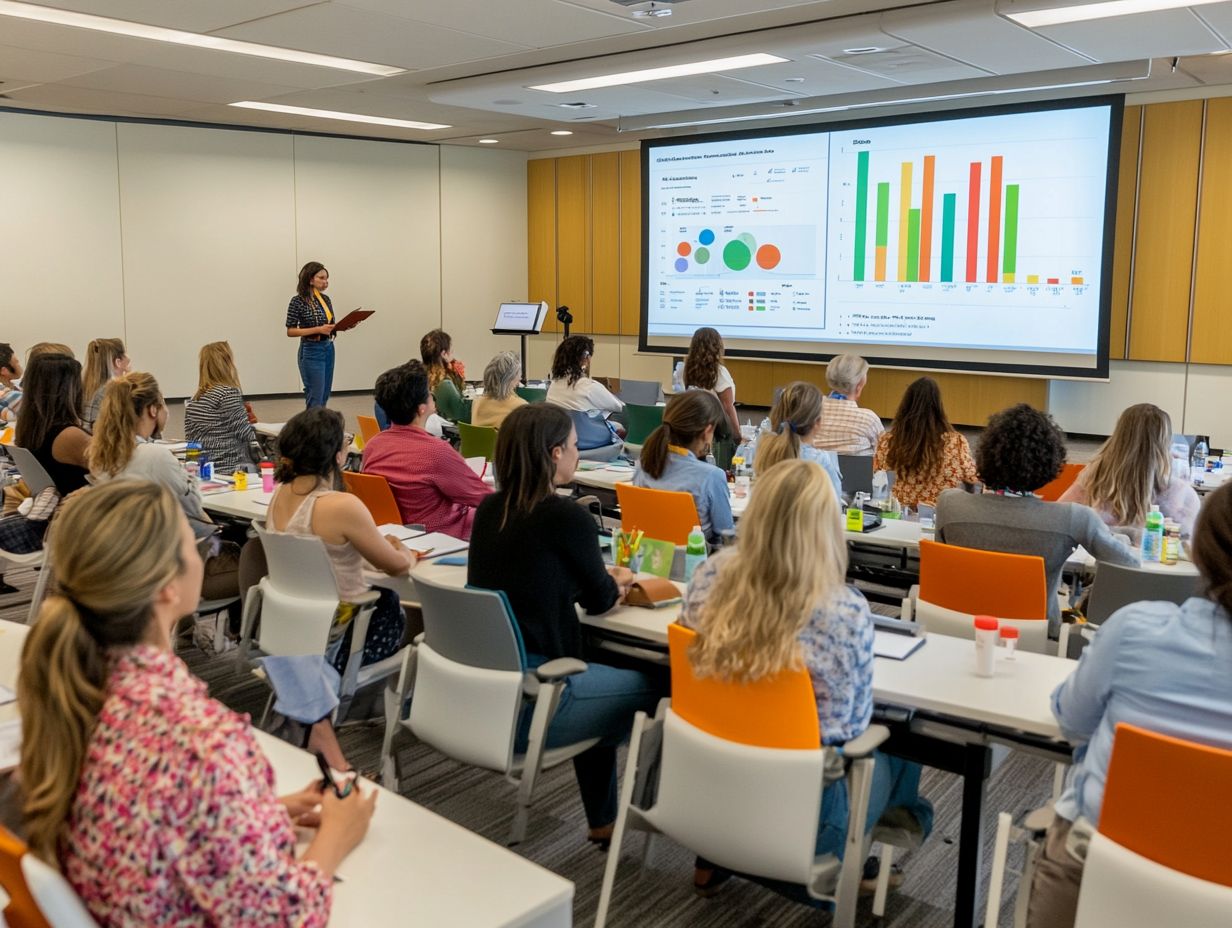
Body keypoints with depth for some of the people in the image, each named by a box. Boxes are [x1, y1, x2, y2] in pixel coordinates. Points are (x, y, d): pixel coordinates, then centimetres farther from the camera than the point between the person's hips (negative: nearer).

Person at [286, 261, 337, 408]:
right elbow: (290, 331, -12)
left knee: (324, 397, 10)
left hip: (329, 349, 7)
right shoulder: (298, 301, -11)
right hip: (311, 351, -7)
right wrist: (318, 329, -22)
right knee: (315, 399, -7)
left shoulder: (326, 299, 8)